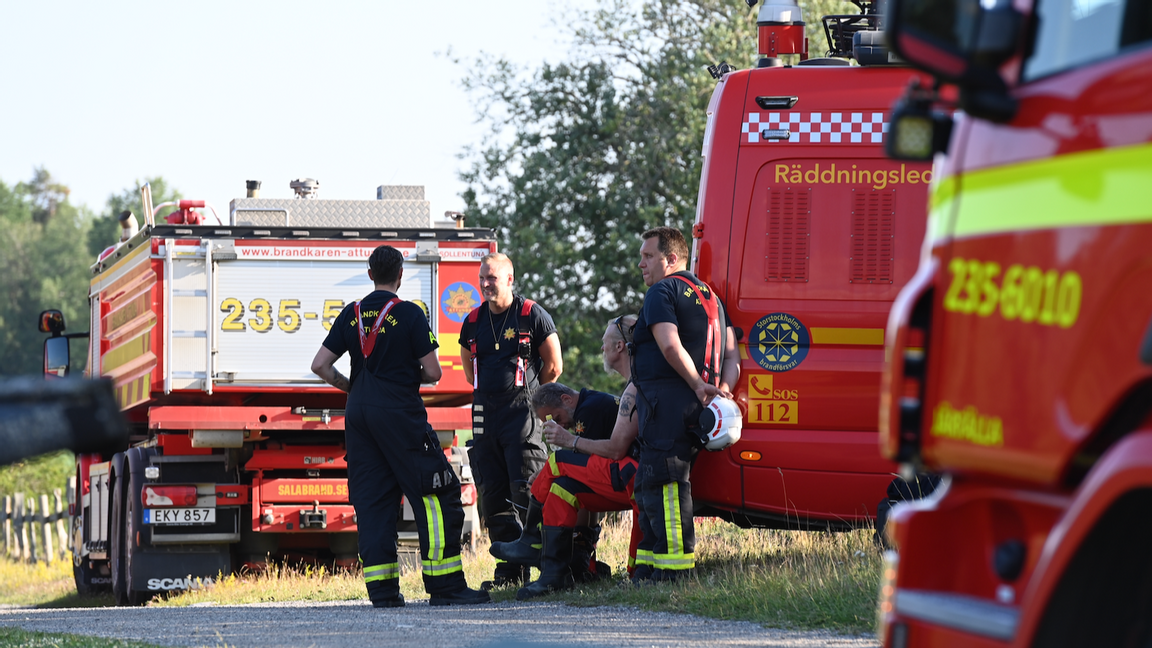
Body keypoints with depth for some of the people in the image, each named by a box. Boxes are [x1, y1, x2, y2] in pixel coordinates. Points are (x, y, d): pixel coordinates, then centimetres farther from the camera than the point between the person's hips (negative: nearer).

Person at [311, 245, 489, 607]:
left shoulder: (351, 315, 8)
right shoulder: (409, 315, -6)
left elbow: (320, 365, 6)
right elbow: (433, 372, -7)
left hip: (358, 415, 6)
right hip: (399, 414, -6)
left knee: (371, 499, 7)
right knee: (436, 495, -2)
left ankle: (381, 590, 1)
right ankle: (445, 586, -7)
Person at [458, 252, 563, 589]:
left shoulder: (533, 316, -3)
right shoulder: (474, 322, 12)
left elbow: (553, 365, 3)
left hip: (523, 415, -5)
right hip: (486, 416, 6)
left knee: (527, 493, -11)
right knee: (493, 495, 3)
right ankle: (509, 570, 7)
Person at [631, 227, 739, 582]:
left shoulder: (662, 292, -5)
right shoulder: (710, 297, 24)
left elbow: (670, 346, -19)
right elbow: (732, 354, 17)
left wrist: (697, 385, -14)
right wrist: (723, 388, 2)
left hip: (667, 401, -10)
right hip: (696, 407, 10)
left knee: (664, 484, -12)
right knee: (650, 486, 14)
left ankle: (675, 565, -17)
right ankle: (650, 567, 15)